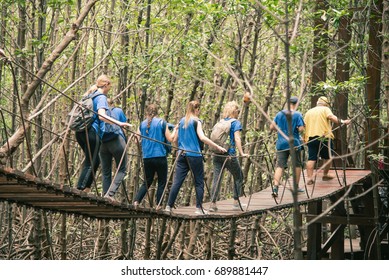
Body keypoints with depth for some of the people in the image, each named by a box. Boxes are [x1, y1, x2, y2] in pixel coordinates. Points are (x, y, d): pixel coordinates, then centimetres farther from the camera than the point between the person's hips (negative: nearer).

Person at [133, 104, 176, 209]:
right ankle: (158, 205, 1)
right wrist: (175, 130, 16)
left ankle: (136, 201, -3)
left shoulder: (142, 124, 7)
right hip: (160, 156, -4)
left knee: (147, 181, 13)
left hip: (147, 157, 4)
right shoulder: (162, 122, -2)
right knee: (162, 182, 6)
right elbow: (170, 139, -1)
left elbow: (137, 140, 12)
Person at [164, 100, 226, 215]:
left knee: (177, 181, 2)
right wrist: (218, 147, -18)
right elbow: (202, 138, -18)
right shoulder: (196, 121, -5)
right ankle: (199, 208, 2)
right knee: (199, 182, 4)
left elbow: (175, 140, 17)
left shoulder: (181, 121, 13)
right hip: (194, 154, -5)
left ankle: (169, 206, -2)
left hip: (182, 154, 5)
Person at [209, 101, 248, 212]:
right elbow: (237, 139, -12)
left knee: (216, 178, 3)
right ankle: (236, 202, 13)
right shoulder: (236, 122, -2)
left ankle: (213, 204, -5)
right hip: (229, 155, -5)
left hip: (216, 154, 5)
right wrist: (241, 153, -16)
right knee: (238, 177, 13)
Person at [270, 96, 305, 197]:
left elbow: (272, 127, 7)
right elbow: (301, 129, -14)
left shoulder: (279, 114, 6)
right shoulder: (297, 115, -7)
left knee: (280, 166, -1)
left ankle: (275, 187, -17)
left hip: (281, 144, 3)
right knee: (297, 165, 14)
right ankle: (296, 187, 20)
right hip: (294, 143, -3)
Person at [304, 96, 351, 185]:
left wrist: (304, 138, 21)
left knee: (311, 158, -1)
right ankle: (325, 175, 21)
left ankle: (309, 177, -11)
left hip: (311, 137, 4)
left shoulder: (308, 112, 19)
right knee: (327, 157, 14)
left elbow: (304, 126, 16)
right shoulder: (325, 109, 4)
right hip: (324, 137, -4)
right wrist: (342, 122, -18)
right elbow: (331, 117, -15)